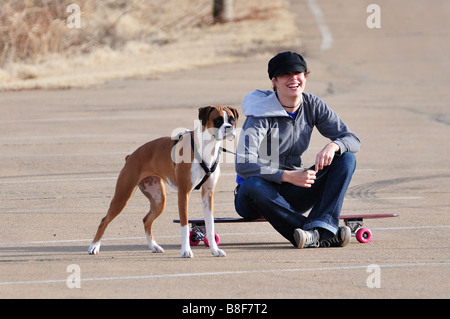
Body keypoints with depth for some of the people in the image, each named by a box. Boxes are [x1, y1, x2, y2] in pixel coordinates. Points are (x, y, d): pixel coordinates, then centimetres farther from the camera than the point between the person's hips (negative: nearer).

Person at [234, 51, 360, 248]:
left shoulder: (312, 106, 0)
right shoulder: (261, 115, -16)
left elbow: (352, 139, -1)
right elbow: (243, 166, -26)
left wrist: (333, 146, -26)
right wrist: (288, 176, -38)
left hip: (292, 195, 5)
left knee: (346, 158, -13)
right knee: (253, 185, -41)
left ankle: (323, 224, -35)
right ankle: (318, 236, -46)